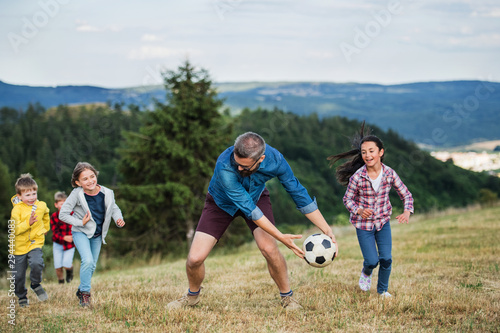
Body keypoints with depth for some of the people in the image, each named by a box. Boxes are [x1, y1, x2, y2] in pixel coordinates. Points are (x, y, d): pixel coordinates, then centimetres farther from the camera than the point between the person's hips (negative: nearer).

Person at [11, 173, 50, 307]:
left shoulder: (42, 206, -1)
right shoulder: (17, 209, -15)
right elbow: (15, 230, -21)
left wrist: (45, 228, 30)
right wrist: (28, 223, -33)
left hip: (35, 242, 1)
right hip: (19, 245, -1)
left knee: (37, 263, -29)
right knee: (18, 276, 7)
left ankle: (36, 284, 0)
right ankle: (22, 297, 32)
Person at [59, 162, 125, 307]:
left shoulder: (107, 193, -14)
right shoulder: (77, 194, -23)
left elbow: (114, 208, 6)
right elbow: (63, 214, -17)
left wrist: (118, 219, -14)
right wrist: (80, 223, -22)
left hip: (97, 235, 5)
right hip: (81, 233, -5)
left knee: (92, 266, 15)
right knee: (87, 260, -23)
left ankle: (81, 291, 36)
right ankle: (85, 293, -7)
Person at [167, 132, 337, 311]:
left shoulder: (275, 159, -31)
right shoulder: (224, 167, -42)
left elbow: (299, 194, -18)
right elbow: (248, 208, -37)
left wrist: (327, 230, -19)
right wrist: (281, 237, -39)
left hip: (256, 196, 2)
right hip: (221, 202, -1)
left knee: (269, 248, -23)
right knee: (195, 258, -12)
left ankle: (287, 297, 2)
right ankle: (192, 296, 21)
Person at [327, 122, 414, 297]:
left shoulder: (389, 174, -13)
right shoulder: (357, 177, -19)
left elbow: (406, 194, -2)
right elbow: (347, 199, -6)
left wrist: (407, 212, -20)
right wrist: (359, 210, -26)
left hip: (383, 222, 2)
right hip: (363, 224, -2)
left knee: (386, 259, -3)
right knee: (372, 261, -4)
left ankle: (383, 290, 23)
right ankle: (366, 273, 35)